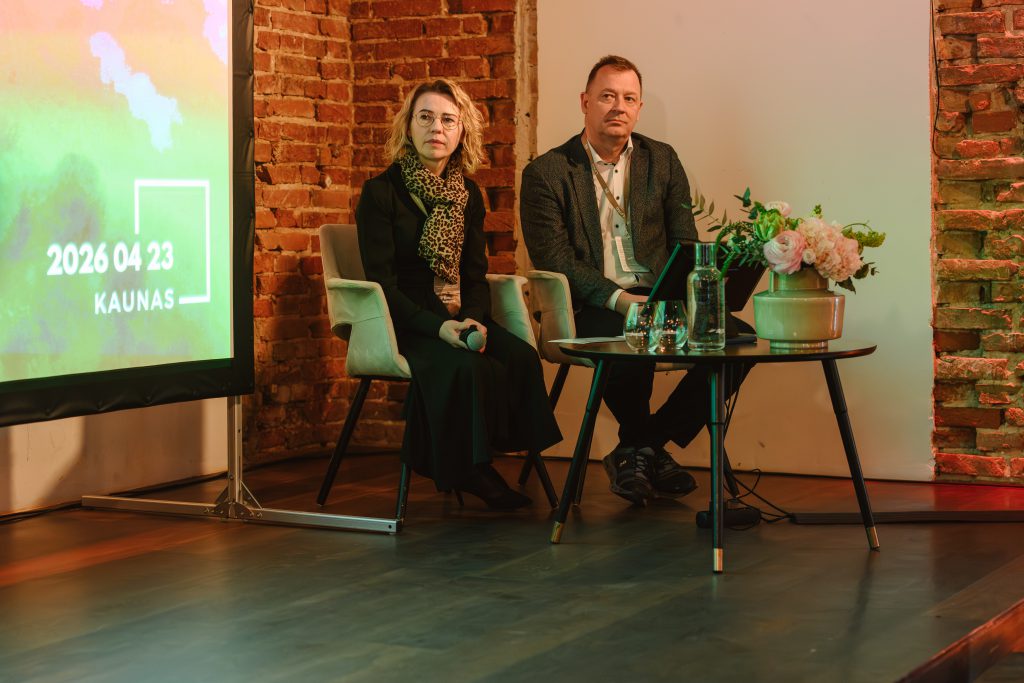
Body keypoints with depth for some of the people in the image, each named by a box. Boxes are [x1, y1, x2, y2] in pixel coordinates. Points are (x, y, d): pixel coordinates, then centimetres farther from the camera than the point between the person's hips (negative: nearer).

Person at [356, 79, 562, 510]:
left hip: (459, 316, 5)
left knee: (521, 358, -23)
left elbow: (476, 275, 11)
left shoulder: (468, 196, 12)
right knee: (468, 367, -33)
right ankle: (467, 471, -11)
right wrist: (438, 327, -24)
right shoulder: (381, 192, -5)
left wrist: (474, 320, -13)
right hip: (405, 324, -5)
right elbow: (381, 282, -11)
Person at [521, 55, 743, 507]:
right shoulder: (546, 173, 1)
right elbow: (554, 261, -7)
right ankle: (648, 450, -5)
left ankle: (638, 451, -4)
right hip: (590, 308, -4)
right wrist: (620, 300, -19)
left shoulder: (662, 161, 13)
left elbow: (685, 245, 10)